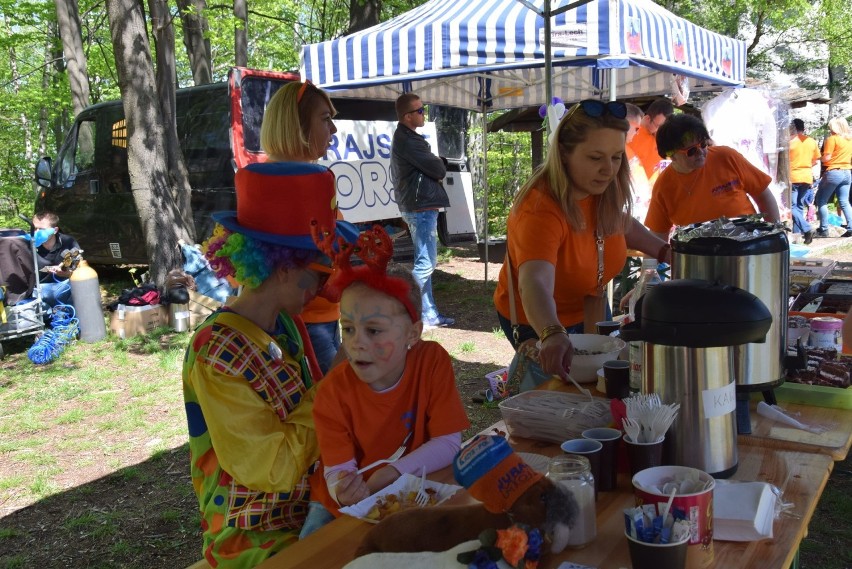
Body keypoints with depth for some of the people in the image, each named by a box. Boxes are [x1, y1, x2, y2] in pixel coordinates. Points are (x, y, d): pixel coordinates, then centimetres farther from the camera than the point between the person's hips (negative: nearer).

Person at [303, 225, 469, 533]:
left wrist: (388, 474, -27)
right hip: (346, 505, -1)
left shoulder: (432, 361, -18)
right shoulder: (332, 393, -18)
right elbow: (337, 471, -15)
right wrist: (345, 491, -40)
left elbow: (449, 443, -16)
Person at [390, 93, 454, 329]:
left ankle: (429, 314, 21)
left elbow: (430, 168, 18)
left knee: (426, 263, 14)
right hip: (421, 207, -11)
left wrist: (435, 166, -1)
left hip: (419, 206, 11)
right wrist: (439, 165, 5)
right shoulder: (409, 141, -17)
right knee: (425, 263, -9)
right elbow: (438, 170, -15)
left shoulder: (403, 137, 17)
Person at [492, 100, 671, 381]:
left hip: (589, 309, 7)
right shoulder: (540, 210, -38)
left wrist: (665, 251, -3)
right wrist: (552, 336, -71)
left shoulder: (603, 190, -15)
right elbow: (534, 284, -53)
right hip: (537, 324, -7)